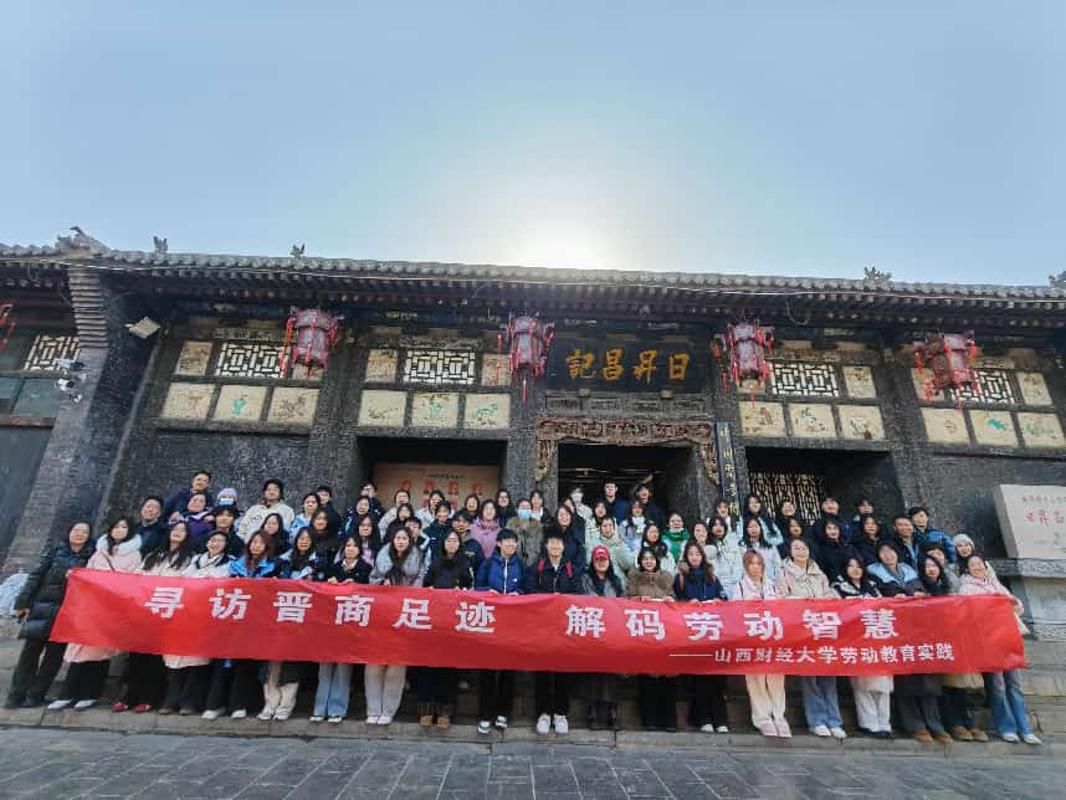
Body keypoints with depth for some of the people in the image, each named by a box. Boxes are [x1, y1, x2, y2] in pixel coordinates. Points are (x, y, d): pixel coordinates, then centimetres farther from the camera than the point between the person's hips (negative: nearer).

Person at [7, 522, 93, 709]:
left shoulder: (91, 557, 5)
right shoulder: (54, 550, 8)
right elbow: (35, 576, 4)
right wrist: (23, 602, -3)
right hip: (41, 607, 0)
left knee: (54, 653, 1)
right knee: (30, 650, 2)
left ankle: (35, 695, 11)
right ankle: (16, 695, 12)